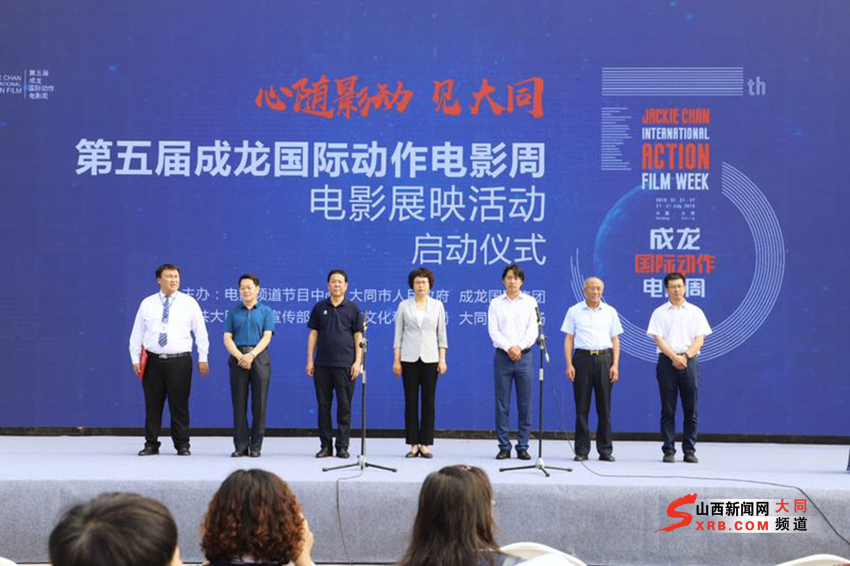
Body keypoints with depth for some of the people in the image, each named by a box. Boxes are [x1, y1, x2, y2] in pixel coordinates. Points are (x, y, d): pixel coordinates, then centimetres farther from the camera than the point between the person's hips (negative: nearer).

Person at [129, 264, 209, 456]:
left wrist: (203, 358, 2)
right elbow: (137, 333, 9)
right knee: (152, 405, 5)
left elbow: (200, 332, 5)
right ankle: (151, 444, 15)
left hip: (179, 361, -1)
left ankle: (182, 445, 11)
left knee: (179, 405, 1)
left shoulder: (189, 303, 3)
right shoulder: (147, 303, 7)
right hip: (153, 361, 2)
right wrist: (135, 359, 3)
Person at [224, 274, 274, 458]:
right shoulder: (233, 312, 12)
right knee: (239, 403, 1)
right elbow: (227, 338, 4)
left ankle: (256, 445, 5)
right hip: (238, 358, 1)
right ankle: (240, 445, 6)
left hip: (259, 358, -1)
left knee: (259, 403, -2)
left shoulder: (266, 311, 8)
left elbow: (267, 337, -2)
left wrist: (252, 355, -17)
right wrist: (240, 356, -13)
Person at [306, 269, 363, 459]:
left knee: (344, 406, 0)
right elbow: (313, 334, 9)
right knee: (323, 405, 4)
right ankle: (326, 445, 11)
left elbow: (358, 337, 2)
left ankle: (342, 446, 7)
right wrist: (310, 360, 2)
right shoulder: (319, 308, 7)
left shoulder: (353, 309, 3)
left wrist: (357, 362, -7)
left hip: (345, 364, -2)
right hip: (322, 364, 2)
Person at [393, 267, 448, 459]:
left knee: (428, 402, 0)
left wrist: (442, 360, -2)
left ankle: (424, 444, 6)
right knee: (411, 402, 1)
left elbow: (441, 334, 5)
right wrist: (396, 360, -3)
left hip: (430, 358, 0)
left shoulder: (437, 306, 6)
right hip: (409, 358, 0)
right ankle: (413, 445, 6)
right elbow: (398, 335, 3)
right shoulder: (404, 306, 4)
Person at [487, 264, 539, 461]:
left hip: (524, 356, 0)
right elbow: (493, 331, 0)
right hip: (502, 356, 0)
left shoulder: (530, 302, 8)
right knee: (502, 404, 0)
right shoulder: (496, 303, 7)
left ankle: (523, 447, 6)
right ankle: (504, 447, 5)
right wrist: (509, 348, -13)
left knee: (525, 404, 0)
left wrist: (520, 347, -12)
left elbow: (533, 330, 1)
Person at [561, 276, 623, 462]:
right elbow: (569, 339, 4)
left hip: (604, 359, 1)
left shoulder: (610, 312, 10)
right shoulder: (574, 311, 6)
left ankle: (605, 450, 9)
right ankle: (581, 451, 6)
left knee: (604, 407, 2)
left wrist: (615, 365, -1)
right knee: (582, 407, 0)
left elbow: (615, 340, 9)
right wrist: (569, 365, -5)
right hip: (582, 358, -1)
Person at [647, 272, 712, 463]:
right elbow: (658, 339, -3)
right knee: (668, 410, 1)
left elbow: (700, 339, 2)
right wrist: (674, 357, -15)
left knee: (691, 410, 2)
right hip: (667, 361, -1)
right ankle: (669, 451, 5)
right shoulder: (659, 313, 5)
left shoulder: (695, 312, 8)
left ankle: (689, 451, 9)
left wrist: (686, 356, -12)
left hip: (690, 361, 1)